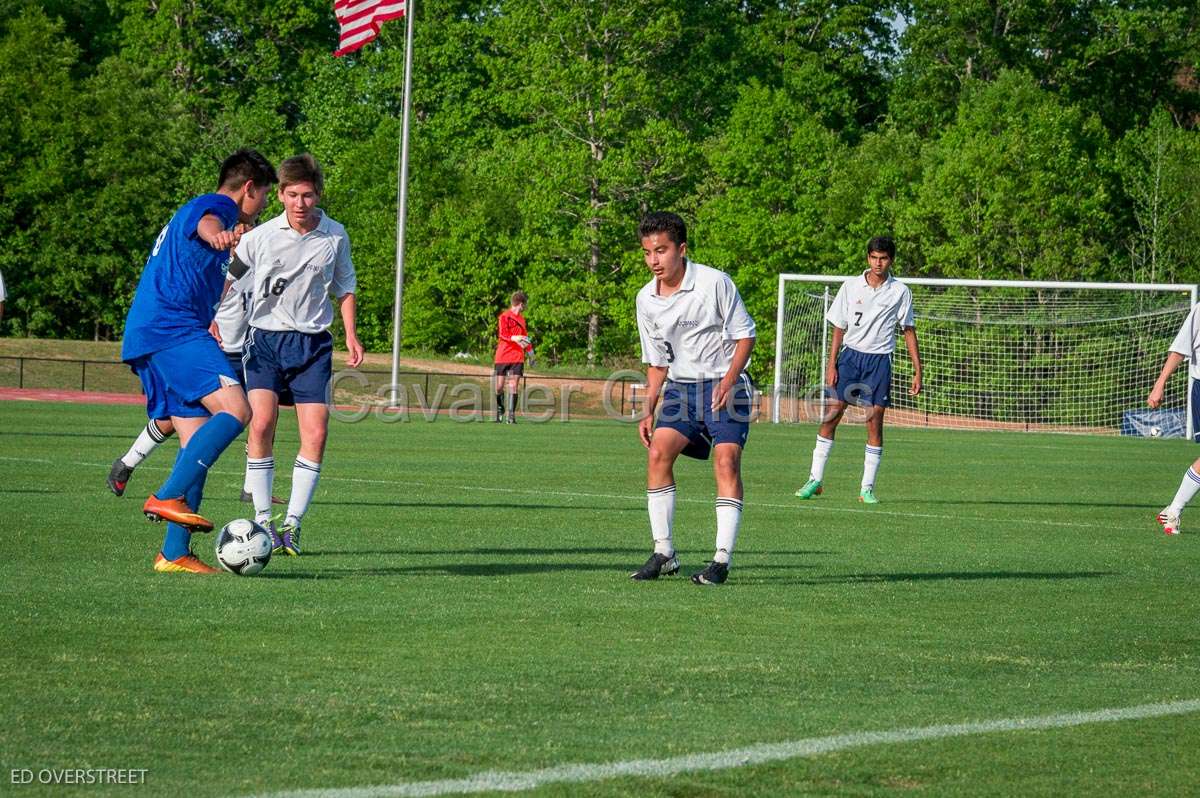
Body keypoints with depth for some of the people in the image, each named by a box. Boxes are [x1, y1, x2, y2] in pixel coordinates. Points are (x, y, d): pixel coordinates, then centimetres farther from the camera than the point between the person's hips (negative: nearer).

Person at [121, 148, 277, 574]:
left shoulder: (183, 214, 30)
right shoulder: (213, 205, -3)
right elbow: (205, 223, -30)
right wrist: (217, 236, -50)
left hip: (146, 337, 10)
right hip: (173, 330, -10)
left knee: (198, 442, 5)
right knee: (234, 409, -22)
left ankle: (174, 553, -1)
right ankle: (168, 496, -30)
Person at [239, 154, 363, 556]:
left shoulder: (335, 236, 1)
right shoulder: (259, 237, -6)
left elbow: (344, 287, 16)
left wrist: (351, 335, 8)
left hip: (313, 342, 2)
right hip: (266, 338, -2)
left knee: (315, 433, -9)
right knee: (262, 423, -19)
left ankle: (292, 523, 1)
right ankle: (263, 519, -9)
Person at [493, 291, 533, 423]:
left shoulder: (521, 319, 17)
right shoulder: (504, 316, -2)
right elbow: (503, 334, -15)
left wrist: (530, 351, 17)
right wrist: (514, 338, -31)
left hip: (517, 357, 4)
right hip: (503, 356, -4)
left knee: (513, 385, -7)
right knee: (500, 386, 0)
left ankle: (511, 415, -7)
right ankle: (500, 409, 23)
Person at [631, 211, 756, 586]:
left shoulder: (714, 283, -13)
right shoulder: (646, 299, 3)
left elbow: (745, 335, -7)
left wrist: (728, 382, -20)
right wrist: (649, 410, 6)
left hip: (725, 385, -5)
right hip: (681, 385, 5)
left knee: (726, 459, -19)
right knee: (658, 452, -14)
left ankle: (723, 558, -17)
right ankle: (663, 553, -7)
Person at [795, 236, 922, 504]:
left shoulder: (900, 292, 2)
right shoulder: (851, 286, 3)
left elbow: (909, 331, 7)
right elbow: (839, 328, 7)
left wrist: (918, 372, 2)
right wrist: (831, 365, -1)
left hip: (880, 360, 0)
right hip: (850, 354, 0)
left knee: (875, 422, -3)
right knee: (831, 416, -5)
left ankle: (867, 488, 3)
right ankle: (815, 480, 1)